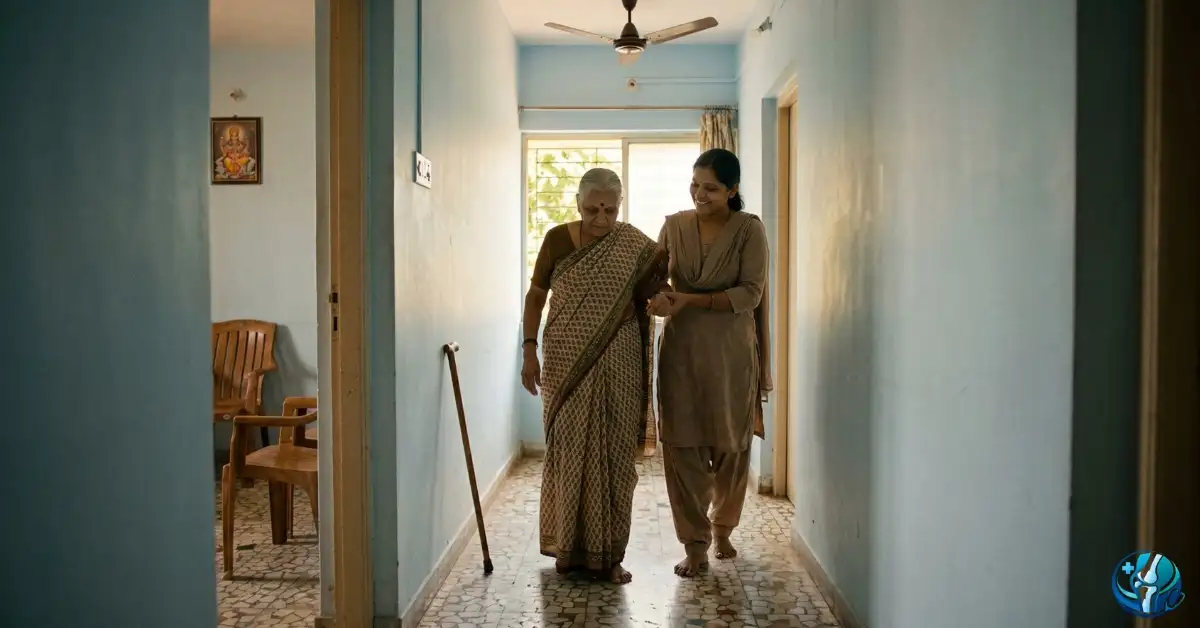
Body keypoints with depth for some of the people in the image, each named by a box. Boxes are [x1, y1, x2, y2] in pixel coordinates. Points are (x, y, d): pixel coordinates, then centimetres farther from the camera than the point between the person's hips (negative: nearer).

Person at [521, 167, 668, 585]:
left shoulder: (635, 246, -2)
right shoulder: (557, 240, -2)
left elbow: (647, 296, 4)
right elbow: (536, 296, 6)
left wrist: (660, 270, -16)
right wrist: (529, 351, 0)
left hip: (618, 366, 0)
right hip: (566, 364, 0)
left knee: (615, 455, 3)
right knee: (568, 452, 5)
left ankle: (609, 553, 15)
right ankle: (567, 546, 21)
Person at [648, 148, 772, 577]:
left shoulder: (749, 229, -5)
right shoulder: (674, 225, 4)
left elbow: (750, 293, -12)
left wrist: (689, 300, -21)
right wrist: (655, 297, -18)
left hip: (731, 351, -2)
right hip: (681, 349, 2)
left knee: (731, 446, 10)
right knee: (683, 447, -1)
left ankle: (723, 528, 33)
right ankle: (695, 543, 11)